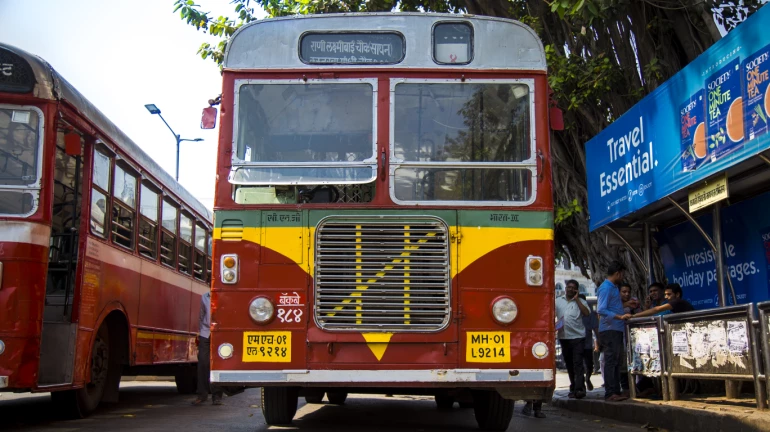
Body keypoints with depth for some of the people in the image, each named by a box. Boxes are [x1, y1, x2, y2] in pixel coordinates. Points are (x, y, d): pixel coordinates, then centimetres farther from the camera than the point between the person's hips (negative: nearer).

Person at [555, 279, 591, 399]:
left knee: (578, 363, -12)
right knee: (569, 364, 10)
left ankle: (579, 388, -18)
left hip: (578, 336, -3)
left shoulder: (580, 301, 7)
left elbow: (587, 313, -10)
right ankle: (573, 387, 19)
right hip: (563, 337, 3)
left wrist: (577, 299, -7)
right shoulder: (558, 301, 13)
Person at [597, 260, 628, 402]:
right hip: (609, 329, -10)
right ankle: (610, 393, -9)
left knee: (616, 362, 11)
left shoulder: (614, 287, 19)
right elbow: (602, 310, -20)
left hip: (617, 329, 10)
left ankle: (616, 391, 15)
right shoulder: (606, 288, -12)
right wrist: (620, 316, -26)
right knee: (610, 361, -10)